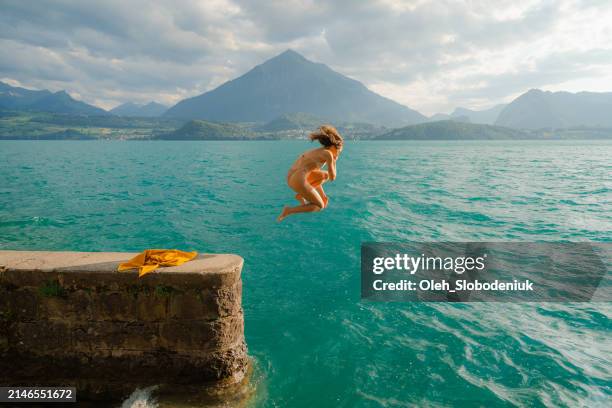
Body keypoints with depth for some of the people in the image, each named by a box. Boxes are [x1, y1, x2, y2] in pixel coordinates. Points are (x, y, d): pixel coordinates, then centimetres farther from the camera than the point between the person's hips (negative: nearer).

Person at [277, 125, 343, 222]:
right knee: (320, 206, 9)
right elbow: (332, 178, 2)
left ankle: (301, 195, 18)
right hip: (299, 180, -8)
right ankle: (289, 210, 0)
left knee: (324, 175, 26)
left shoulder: (318, 151, 20)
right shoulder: (328, 154, -5)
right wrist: (334, 161, 12)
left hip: (291, 176, 8)